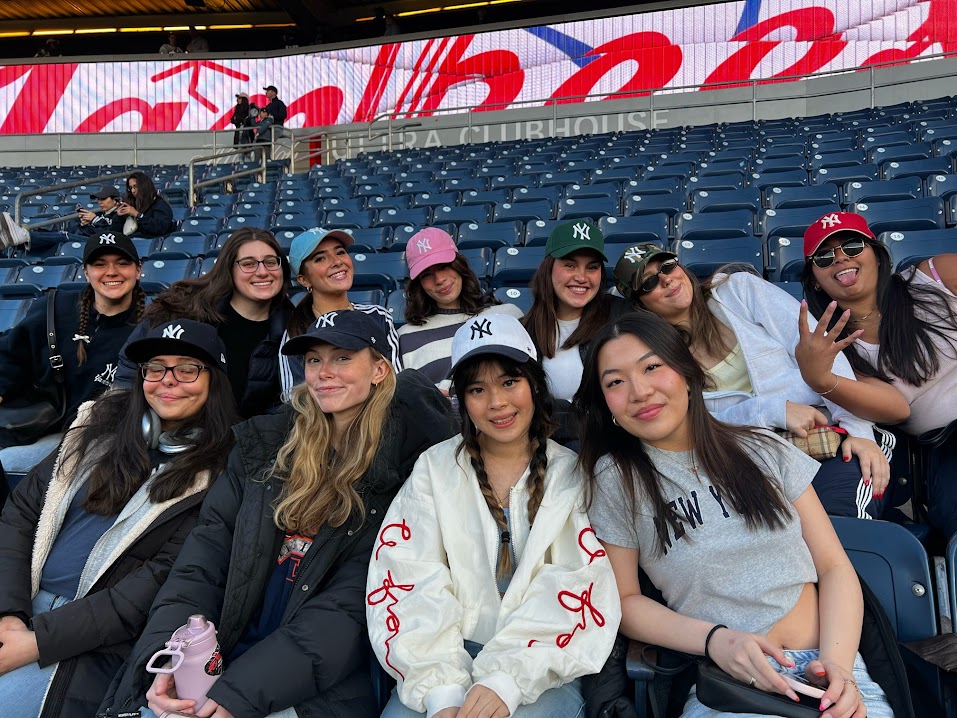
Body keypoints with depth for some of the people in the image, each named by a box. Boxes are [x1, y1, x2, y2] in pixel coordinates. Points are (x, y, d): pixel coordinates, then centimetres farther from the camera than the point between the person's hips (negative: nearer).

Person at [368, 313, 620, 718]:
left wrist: (508, 678, -20)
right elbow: (410, 582, -4)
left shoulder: (572, 475, 4)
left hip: (541, 665, -1)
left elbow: (583, 589, -7)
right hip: (447, 659, 1)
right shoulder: (435, 469, 6)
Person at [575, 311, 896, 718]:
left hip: (831, 671, 2)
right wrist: (714, 639, -13)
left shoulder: (764, 451, 6)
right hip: (728, 685, -2)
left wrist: (838, 662, -10)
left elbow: (835, 566, 6)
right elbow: (625, 600, 2)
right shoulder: (615, 478, -2)